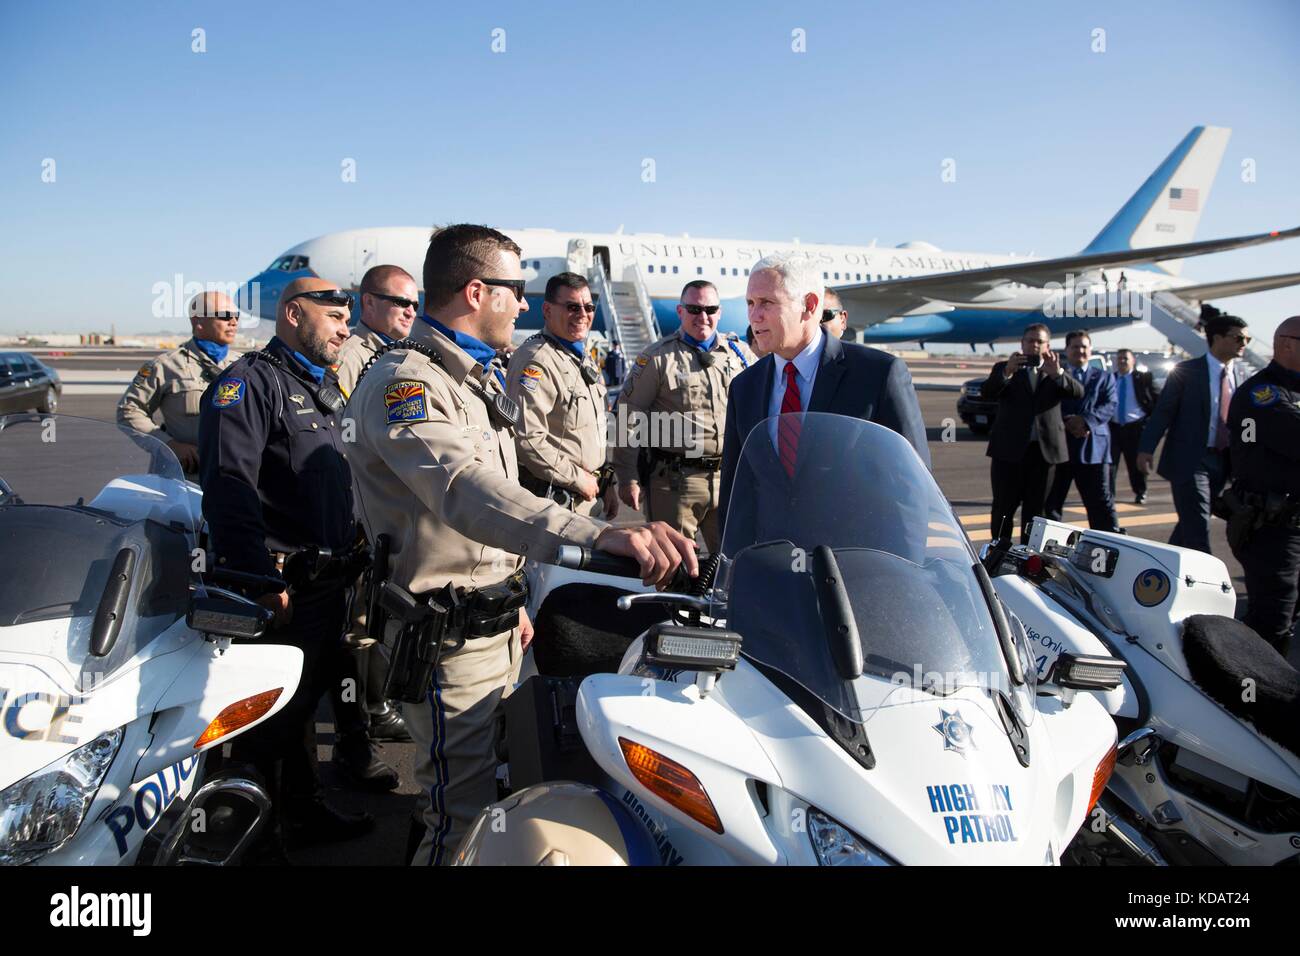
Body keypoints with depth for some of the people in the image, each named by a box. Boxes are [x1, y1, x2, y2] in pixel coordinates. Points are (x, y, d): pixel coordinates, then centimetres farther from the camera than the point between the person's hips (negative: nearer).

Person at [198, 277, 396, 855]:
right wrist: (260, 580, -26)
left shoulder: (321, 393, 20)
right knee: (269, 712, -1)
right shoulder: (251, 380, -10)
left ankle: (302, 810, 32)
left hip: (327, 583, 9)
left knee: (305, 699, 19)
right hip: (279, 586, -9)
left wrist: (350, 558, 20)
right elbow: (229, 486, -22)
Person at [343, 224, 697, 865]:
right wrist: (598, 536, -51)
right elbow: (467, 491, -37)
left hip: (495, 625, 10)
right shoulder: (404, 380, -18)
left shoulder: (479, 376, 16)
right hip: (449, 641, -10)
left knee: (492, 790, 21)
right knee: (465, 817, -6)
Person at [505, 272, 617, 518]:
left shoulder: (583, 358, 15)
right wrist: (578, 478, -18)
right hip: (553, 499, -9)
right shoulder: (535, 361, -17)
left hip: (588, 497, 9)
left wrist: (606, 482, 17)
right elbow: (526, 438, -28)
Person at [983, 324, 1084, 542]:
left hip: (1044, 449, 2)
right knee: (1004, 506, 3)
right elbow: (987, 392, -10)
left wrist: (1057, 373, -24)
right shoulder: (1004, 368, 7)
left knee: (1035, 508, 8)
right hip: (1009, 449, -2)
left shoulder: (1057, 373, 12)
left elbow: (1078, 392, -6)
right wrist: (1007, 372, -28)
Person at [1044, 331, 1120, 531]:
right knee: (1051, 501, 3)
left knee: (1101, 503, 0)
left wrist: (1086, 420, -17)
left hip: (1093, 447, 0)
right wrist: (1067, 422, -17)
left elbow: (1109, 406, 0)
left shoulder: (1104, 377, 15)